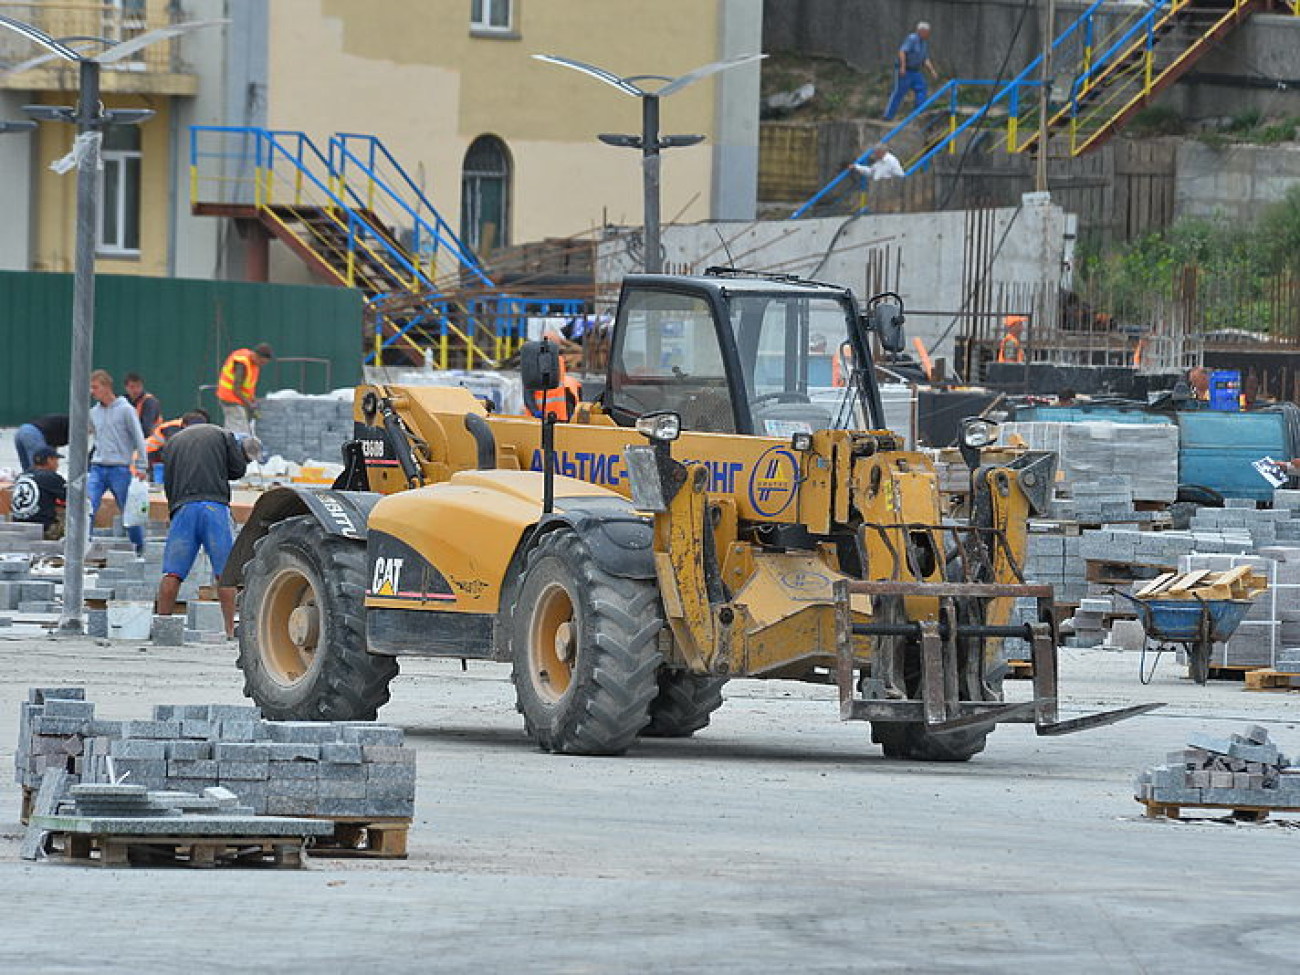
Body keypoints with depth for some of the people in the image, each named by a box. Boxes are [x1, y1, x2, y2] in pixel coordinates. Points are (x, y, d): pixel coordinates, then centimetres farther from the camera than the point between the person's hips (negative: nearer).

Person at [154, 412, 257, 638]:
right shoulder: (222, 435, 16)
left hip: (183, 508, 2)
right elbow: (237, 469, 11)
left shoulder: (173, 442, 23)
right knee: (224, 572, 0)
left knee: (172, 572, 2)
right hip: (215, 505, -2)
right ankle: (231, 627, -4)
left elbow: (167, 483, 20)